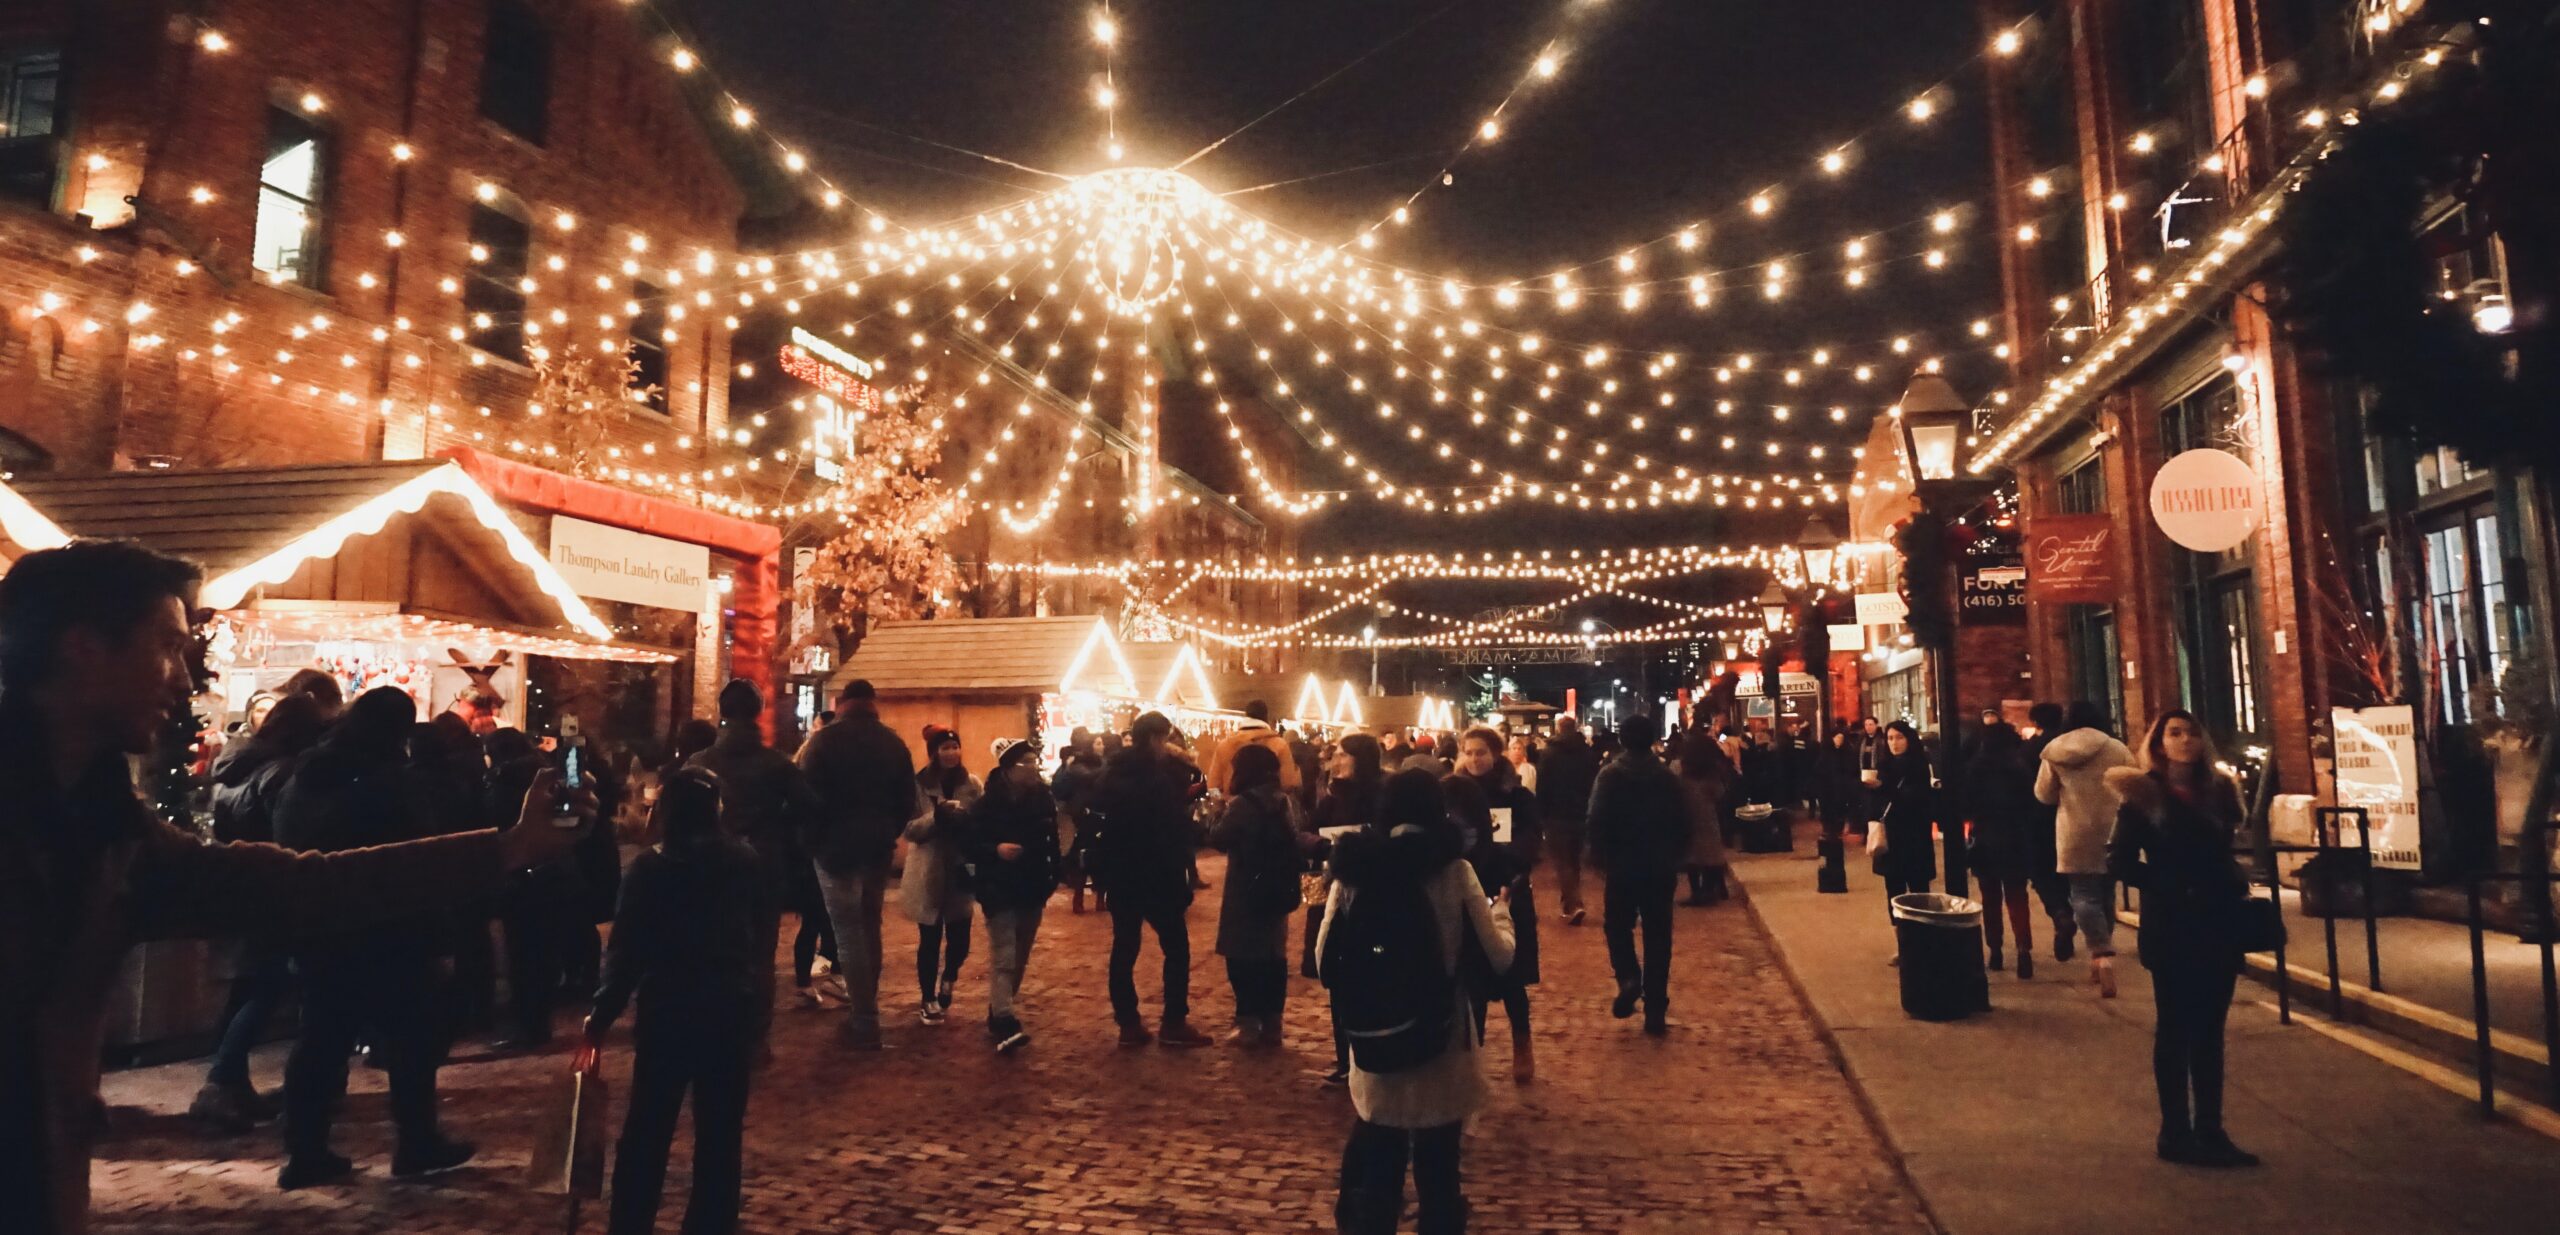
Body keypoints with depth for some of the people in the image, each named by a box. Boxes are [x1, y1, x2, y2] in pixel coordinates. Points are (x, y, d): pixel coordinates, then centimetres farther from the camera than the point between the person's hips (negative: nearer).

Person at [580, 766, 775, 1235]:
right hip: (734, 1011, 2)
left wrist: (598, 1022, -2)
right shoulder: (750, 862, 4)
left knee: (646, 1133, 10)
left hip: (669, 1011, -2)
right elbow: (764, 943, 7)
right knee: (720, 1136, 10)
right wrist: (760, 1011, 13)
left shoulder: (651, 867, -3)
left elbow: (626, 951, -6)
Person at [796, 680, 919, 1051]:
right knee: (869, 928, 18)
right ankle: (865, 1005, 27)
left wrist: (810, 842, 2)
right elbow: (908, 801, 8)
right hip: (878, 848, 5)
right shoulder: (894, 743, 6)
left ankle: (865, 1021, -2)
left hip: (836, 848, -4)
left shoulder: (824, 740, -6)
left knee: (848, 933, -2)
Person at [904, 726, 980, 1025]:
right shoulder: (919, 784, -4)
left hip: (961, 870, 2)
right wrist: (936, 817, -25)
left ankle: (947, 981, 35)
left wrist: (967, 821, -17)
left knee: (959, 938, 3)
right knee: (930, 940, 6)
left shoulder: (971, 783, 4)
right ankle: (929, 999, 24)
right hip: (929, 873, -2)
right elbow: (909, 829, -9)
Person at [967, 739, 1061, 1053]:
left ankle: (998, 1013, 28)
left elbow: (1053, 843, 5)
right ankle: (1003, 1024, -15)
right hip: (999, 890, -5)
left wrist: (1053, 880, 1)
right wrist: (996, 849, -27)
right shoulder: (989, 802, -11)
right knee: (1003, 957, -11)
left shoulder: (1044, 799, 0)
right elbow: (970, 844, -11)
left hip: (1033, 889, 5)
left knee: (1020, 958, 14)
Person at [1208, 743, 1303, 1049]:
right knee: (1273, 957, 11)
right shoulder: (1282, 801, 7)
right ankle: (1271, 1026, 16)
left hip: (1248, 892, -7)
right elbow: (1293, 842, 15)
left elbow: (1218, 840, -13)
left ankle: (1249, 1026, 2)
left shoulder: (1245, 803, -16)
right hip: (1277, 890, 7)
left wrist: (1227, 808, 0)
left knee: (1242, 958, 2)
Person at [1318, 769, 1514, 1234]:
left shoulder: (1352, 870, -4)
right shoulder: (1454, 870, -9)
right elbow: (1500, 958, -5)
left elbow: (1325, 961, 0)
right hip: (1440, 1047, -2)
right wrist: (1500, 909, 14)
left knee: (1376, 1175, 18)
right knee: (1437, 1172, 15)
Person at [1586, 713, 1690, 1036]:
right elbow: (1683, 825, 3)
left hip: (1622, 867, -2)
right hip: (1661, 869, 2)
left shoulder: (1609, 775, -8)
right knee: (1657, 936, 7)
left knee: (1618, 926, 15)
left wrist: (1602, 859, 1)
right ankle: (1656, 1012, 8)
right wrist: (1675, 861, 14)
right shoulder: (1668, 776, 1)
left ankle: (1628, 978, -11)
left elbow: (1597, 824, -12)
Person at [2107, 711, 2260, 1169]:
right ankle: (2175, 1133, 10)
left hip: (2219, 923, 5)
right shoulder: (2143, 796, -6)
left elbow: (2222, 852, 18)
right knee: (2176, 1029, 3)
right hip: (2171, 927, -4)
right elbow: (2120, 863, -10)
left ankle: (2210, 1131, 17)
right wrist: (2171, 887, -15)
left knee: (2209, 1029, 10)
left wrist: (2234, 886, 2)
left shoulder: (2219, 790, 8)